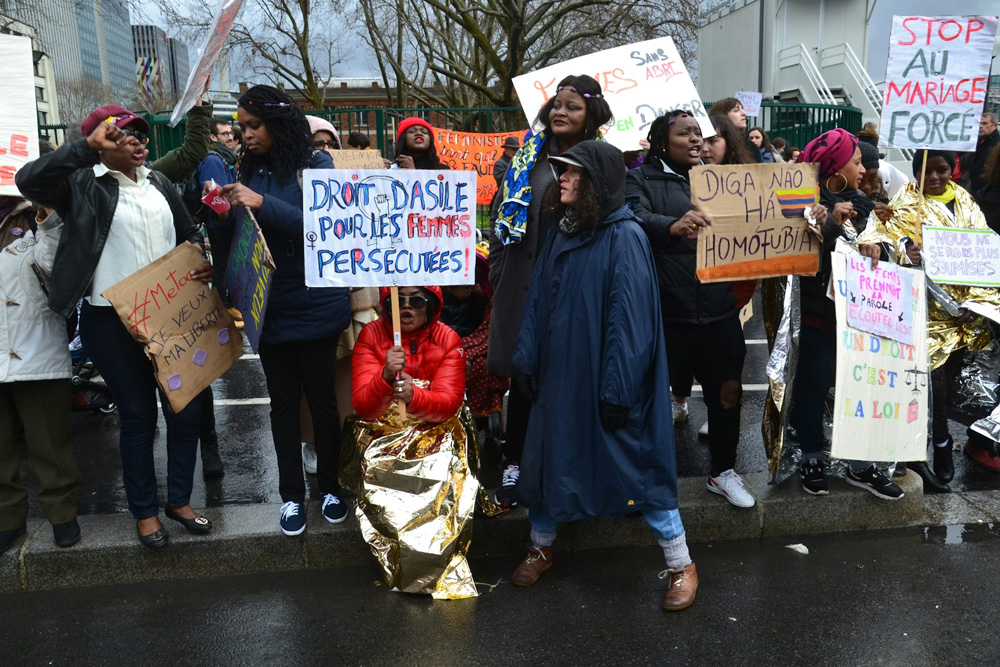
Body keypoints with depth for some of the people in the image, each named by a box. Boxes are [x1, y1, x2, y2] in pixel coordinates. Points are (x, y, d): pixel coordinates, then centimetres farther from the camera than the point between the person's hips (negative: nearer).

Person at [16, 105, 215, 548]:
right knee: (137, 413, 5)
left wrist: (205, 263, -4)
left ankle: (180, 500, 25)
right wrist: (86, 146, -21)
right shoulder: (83, 184, -4)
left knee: (187, 406, 7)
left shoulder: (159, 184, 12)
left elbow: (189, 235, 17)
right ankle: (144, 511, 23)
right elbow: (28, 180, -22)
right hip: (112, 320, -4)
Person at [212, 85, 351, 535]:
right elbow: (234, 243, 12)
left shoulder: (315, 165, -4)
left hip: (315, 306, -4)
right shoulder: (248, 172, 8)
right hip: (269, 308, 4)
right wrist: (223, 217, -7)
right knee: (283, 402, 10)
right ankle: (291, 494, 22)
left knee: (322, 399, 7)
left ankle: (330, 487, 24)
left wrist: (262, 204, -24)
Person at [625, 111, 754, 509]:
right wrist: (673, 226, -40)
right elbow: (638, 218, -19)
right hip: (664, 310, -4)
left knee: (727, 391, 11)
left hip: (718, 308, 5)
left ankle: (722, 472, 31)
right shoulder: (641, 179, 1)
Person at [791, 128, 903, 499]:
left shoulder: (861, 204, 12)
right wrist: (831, 223, -27)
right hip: (818, 311, -6)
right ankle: (812, 460, 19)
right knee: (814, 385, 3)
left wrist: (875, 245, -9)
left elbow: (876, 247, 12)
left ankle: (860, 466, 20)